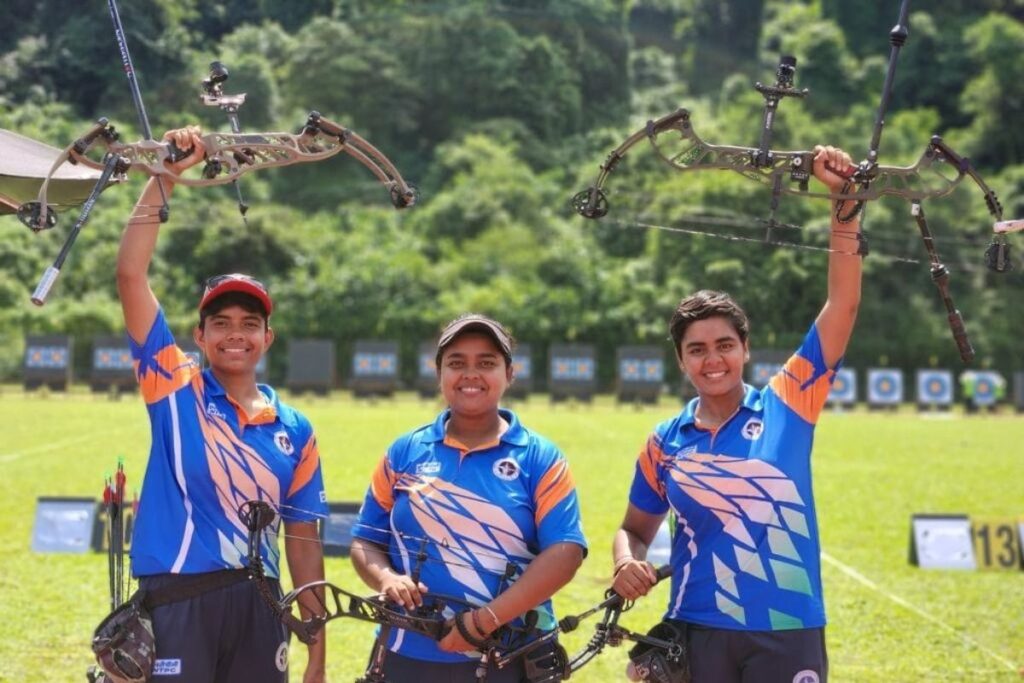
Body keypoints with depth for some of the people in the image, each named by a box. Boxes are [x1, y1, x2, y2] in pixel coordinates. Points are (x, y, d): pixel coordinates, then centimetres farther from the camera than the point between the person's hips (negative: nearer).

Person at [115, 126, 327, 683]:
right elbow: (130, 276, -8)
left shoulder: (293, 429, 8)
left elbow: (302, 538, 11)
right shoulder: (175, 390, 1)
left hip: (259, 606, 3)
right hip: (177, 601, -3)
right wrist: (164, 178, -12)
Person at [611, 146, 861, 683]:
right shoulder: (665, 442, 5)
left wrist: (844, 203, -16)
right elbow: (635, 528, 17)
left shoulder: (788, 406, -2)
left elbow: (842, 303, -8)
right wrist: (626, 562, -7)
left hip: (787, 633, -2)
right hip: (698, 633, 2)